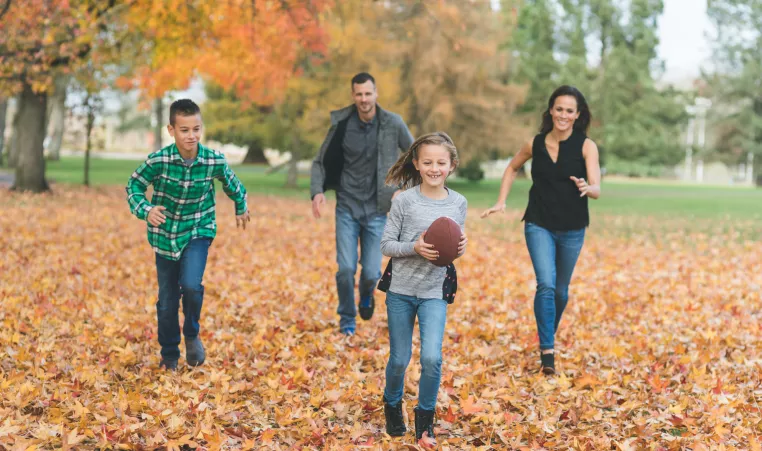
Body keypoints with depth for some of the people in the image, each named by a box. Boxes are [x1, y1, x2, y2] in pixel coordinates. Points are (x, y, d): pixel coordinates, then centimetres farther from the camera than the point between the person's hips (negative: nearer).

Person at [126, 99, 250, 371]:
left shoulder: (214, 161, -15)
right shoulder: (158, 160, -20)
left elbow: (231, 182, 6)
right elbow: (134, 185, -6)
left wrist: (241, 208, 22)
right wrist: (145, 210, -24)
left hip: (198, 231, 0)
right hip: (165, 235, 1)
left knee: (191, 285, -23)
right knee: (167, 300, 7)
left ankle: (192, 334, 7)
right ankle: (169, 356, 27)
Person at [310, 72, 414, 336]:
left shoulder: (393, 124, -6)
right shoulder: (341, 124, -4)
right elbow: (320, 162, 4)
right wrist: (317, 191, -13)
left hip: (376, 210, 0)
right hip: (347, 208, 0)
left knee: (371, 272, -3)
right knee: (346, 268, -7)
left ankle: (366, 296, 35)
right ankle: (347, 320, 17)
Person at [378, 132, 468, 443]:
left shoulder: (458, 203, -1)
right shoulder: (404, 200, -9)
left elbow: (456, 245, 10)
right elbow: (386, 245, -7)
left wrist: (461, 249, -12)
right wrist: (415, 247, -23)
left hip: (435, 292, 1)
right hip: (400, 290, -1)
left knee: (431, 359, -13)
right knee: (399, 360, 9)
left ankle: (425, 416, 10)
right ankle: (392, 405, 38)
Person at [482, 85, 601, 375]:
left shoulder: (586, 146, -11)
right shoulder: (535, 144, -5)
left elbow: (597, 190, -19)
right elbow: (512, 168, 15)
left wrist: (587, 188, -42)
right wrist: (501, 202, 6)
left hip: (572, 230, 0)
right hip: (539, 225, 0)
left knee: (561, 290, 14)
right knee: (546, 285, -17)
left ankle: (549, 336, 40)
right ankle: (547, 352, -14)